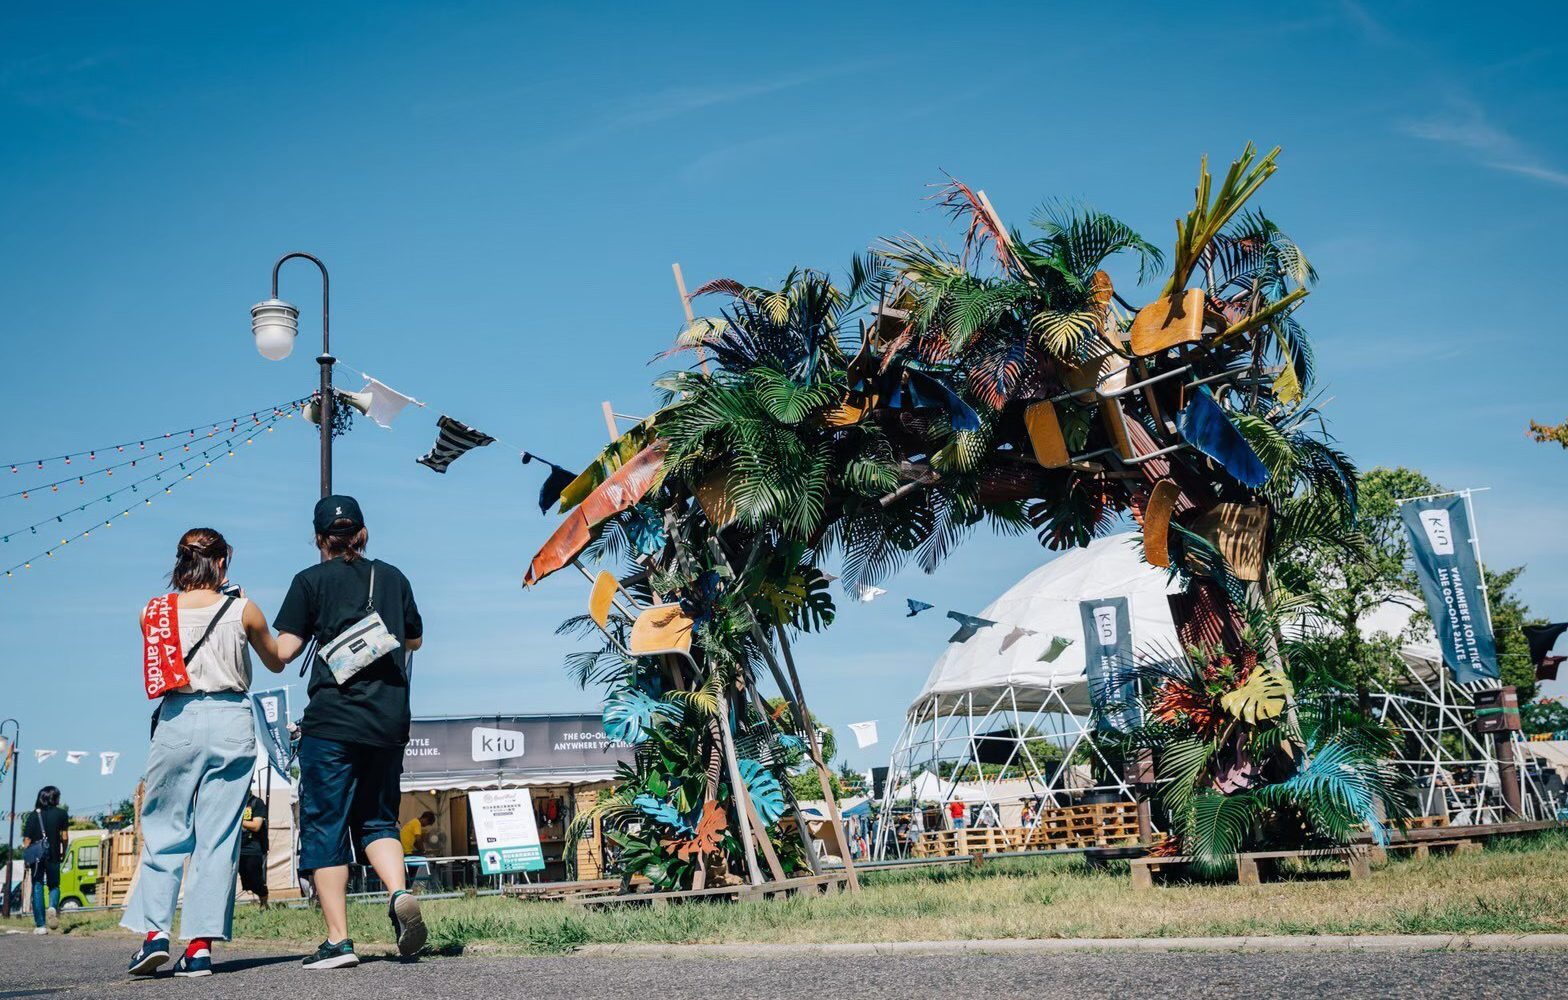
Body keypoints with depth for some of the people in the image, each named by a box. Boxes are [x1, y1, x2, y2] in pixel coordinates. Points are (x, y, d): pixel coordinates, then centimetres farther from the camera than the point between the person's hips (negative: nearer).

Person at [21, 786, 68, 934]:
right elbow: (64, 836, -1)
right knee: (54, 885, 15)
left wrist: (26, 857, 7)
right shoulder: (61, 814, 2)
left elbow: (27, 839, 0)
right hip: (53, 855, -1)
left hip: (36, 855, 1)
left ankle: (40, 925, 1)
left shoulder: (33, 815, 6)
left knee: (37, 888, 5)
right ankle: (52, 906, -18)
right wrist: (63, 852, 12)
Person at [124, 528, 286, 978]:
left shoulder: (153, 612, 4)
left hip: (177, 721, 1)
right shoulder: (243, 610, 0)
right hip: (230, 722, -1)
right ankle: (200, 945, 1)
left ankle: (154, 930, 2)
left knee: (163, 829, 12)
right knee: (218, 835, 3)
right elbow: (276, 663, 15)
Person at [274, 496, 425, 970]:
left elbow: (283, 651, -3)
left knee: (324, 827, 3)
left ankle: (337, 940, 0)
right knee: (377, 820, 15)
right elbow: (414, 639, 23)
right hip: (389, 721, 4)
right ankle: (399, 892, -12)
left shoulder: (311, 581, 1)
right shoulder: (393, 577, 11)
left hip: (332, 721, -4)